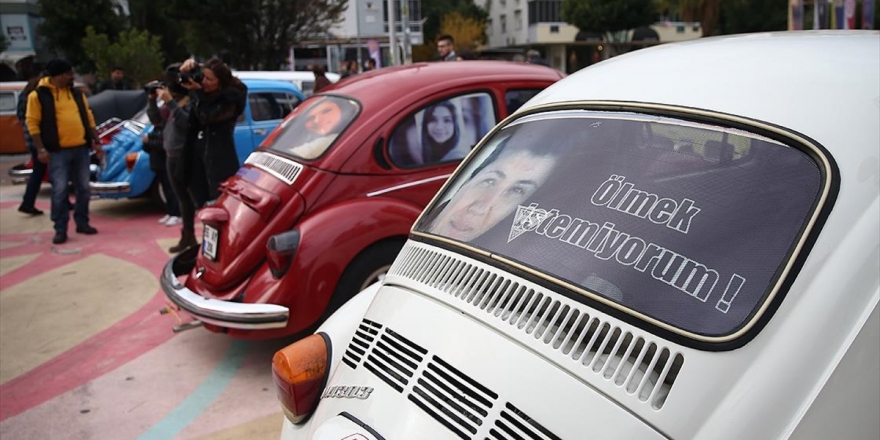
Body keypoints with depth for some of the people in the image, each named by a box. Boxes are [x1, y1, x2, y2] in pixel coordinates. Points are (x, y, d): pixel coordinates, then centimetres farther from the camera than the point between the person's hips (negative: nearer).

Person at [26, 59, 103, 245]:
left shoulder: (76, 93, 13)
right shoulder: (38, 95, -3)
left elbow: (88, 118, 16)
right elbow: (32, 122, -6)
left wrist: (95, 141, 11)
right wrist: (41, 149, -13)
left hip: (81, 148, 5)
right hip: (58, 151, -5)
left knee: (83, 189, 8)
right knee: (59, 191, -4)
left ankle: (82, 223, 21)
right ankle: (60, 229, 3)